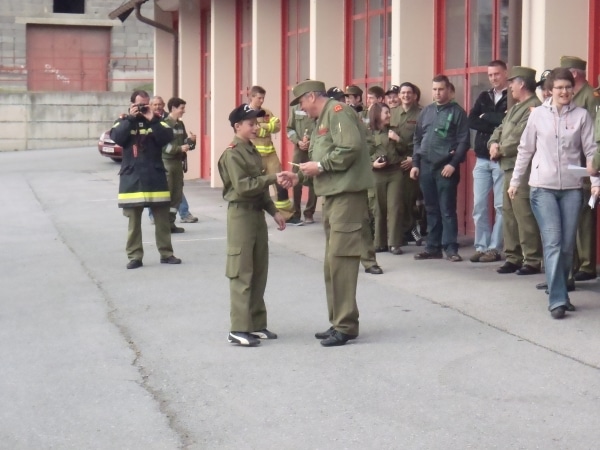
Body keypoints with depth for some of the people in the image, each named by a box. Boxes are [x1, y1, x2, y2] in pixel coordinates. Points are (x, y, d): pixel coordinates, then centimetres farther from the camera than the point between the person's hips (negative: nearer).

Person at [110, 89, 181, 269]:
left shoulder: (156, 120, 7)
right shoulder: (123, 121, 5)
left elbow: (168, 138, -10)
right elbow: (116, 138, -15)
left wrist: (152, 120, -14)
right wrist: (130, 118, -14)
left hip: (155, 177, 1)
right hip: (132, 177, -1)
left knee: (162, 219, 5)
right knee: (134, 221, 2)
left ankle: (166, 254, 13)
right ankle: (135, 256, 7)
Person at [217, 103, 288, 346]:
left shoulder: (253, 151, 14)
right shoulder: (232, 153, -12)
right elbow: (243, 187, -21)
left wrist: (273, 211, 10)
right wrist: (272, 178, -23)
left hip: (257, 213, 9)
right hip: (241, 214, -8)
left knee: (259, 272, 10)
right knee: (242, 273, -6)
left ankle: (256, 324, 16)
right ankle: (239, 329, -4)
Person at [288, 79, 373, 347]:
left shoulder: (338, 112, -10)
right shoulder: (322, 119, 20)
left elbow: (351, 147, -22)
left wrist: (321, 166, -16)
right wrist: (303, 174, 8)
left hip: (347, 193, -10)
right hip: (332, 195, 10)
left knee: (340, 259, -11)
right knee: (333, 262, 11)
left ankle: (346, 325, -7)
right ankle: (338, 322, 18)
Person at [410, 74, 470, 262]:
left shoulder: (457, 112, 0)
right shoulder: (426, 111, 15)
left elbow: (463, 142, -6)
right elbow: (417, 139, 17)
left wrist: (453, 163, -15)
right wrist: (415, 163, 9)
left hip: (446, 167, -5)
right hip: (425, 166, 5)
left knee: (447, 209, -5)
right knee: (431, 209, 9)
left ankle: (450, 248, -3)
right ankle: (433, 247, 14)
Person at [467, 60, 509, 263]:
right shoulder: (484, 97, 16)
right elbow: (471, 121, 3)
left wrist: (486, 116, -8)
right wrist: (496, 125, -9)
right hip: (482, 159, 6)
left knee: (501, 206, -2)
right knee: (479, 206, 5)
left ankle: (494, 248, 2)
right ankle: (481, 246, 10)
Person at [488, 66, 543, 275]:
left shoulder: (534, 108, -13)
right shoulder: (515, 108, 21)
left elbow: (520, 139, -21)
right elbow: (500, 129, 20)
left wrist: (500, 151, -10)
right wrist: (493, 143, -1)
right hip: (509, 167, 10)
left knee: (524, 215, -9)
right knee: (508, 214, 12)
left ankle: (532, 260, -4)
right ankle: (513, 257, 19)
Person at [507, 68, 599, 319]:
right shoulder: (538, 114, 2)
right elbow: (525, 150, 8)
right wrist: (515, 181, 10)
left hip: (571, 187, 1)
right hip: (543, 186, -1)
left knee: (567, 244, 5)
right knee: (553, 242, -9)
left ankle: (560, 291, 21)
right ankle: (557, 300, -8)